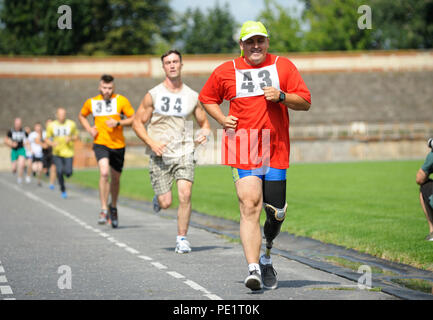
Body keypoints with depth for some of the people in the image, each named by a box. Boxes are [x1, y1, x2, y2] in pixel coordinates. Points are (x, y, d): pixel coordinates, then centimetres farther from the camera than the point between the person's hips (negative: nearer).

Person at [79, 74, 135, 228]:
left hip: (118, 144, 1)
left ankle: (113, 207, 38)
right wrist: (89, 129, 4)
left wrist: (118, 123, -17)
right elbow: (81, 116, 21)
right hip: (100, 143, -1)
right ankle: (104, 210, -18)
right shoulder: (91, 102, 2)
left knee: (115, 178, 12)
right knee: (104, 173, -24)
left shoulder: (121, 100, -3)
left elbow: (134, 119, -1)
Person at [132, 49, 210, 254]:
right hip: (160, 154, -1)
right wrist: (151, 143, -11)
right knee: (166, 203, -4)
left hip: (184, 152, 1)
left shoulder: (193, 96, 6)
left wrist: (204, 133, -8)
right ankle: (158, 198, 35)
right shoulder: (153, 95, 1)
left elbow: (204, 122, 16)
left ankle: (182, 238, -4)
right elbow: (138, 122, 5)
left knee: (185, 194, -18)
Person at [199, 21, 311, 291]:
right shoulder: (226, 71, 7)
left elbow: (305, 102, 6)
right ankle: (254, 268, -18)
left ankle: (266, 257, 31)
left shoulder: (283, 66, 8)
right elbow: (207, 98, 21)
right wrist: (222, 119, 3)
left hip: (276, 151, 2)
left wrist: (281, 96, -13)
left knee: (276, 213, 5)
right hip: (242, 149, -1)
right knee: (250, 206, -15)